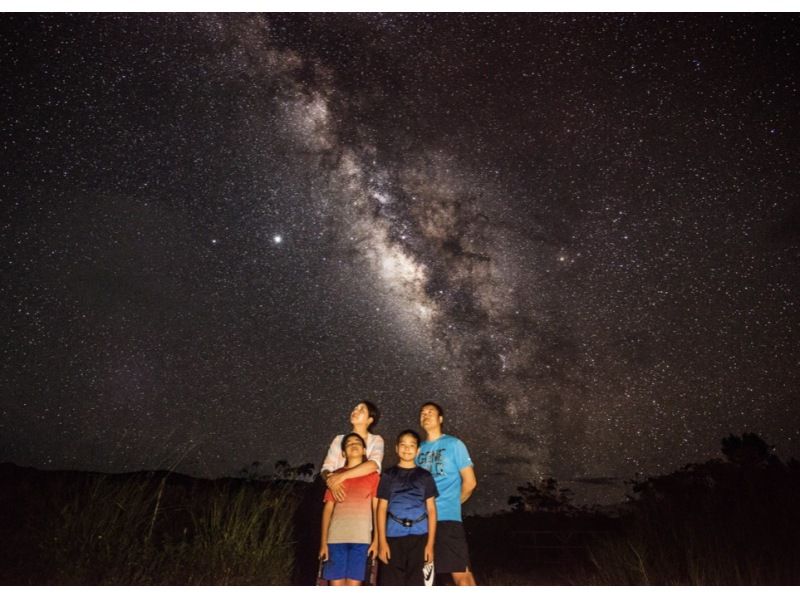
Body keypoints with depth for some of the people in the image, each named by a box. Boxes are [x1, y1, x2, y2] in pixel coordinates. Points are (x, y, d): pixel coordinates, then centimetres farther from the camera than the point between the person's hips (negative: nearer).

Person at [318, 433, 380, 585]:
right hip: (336, 537, 1)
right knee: (336, 585, 0)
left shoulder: (372, 475, 9)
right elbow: (328, 508, 9)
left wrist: (376, 539, 0)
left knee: (353, 585, -2)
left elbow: (376, 508, 7)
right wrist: (323, 541, 3)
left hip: (361, 538, -1)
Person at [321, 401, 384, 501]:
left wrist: (342, 476, -22)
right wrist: (332, 482, -19)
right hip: (341, 497, 2)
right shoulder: (339, 439, 12)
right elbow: (326, 469, 2)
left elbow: (373, 465, -15)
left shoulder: (376, 440, 4)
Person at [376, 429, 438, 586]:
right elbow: (382, 509, 6)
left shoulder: (425, 476, 11)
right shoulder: (388, 475, 10)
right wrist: (382, 541, -3)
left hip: (419, 537, 0)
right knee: (392, 584, -1)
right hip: (394, 537, 0)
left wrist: (430, 543, 0)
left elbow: (431, 510, 8)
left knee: (416, 584, 1)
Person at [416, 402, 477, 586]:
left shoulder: (454, 444, 3)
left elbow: (470, 481, 2)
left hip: (447, 518, -5)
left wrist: (453, 502, 8)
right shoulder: (419, 449, 15)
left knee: (461, 573, -7)